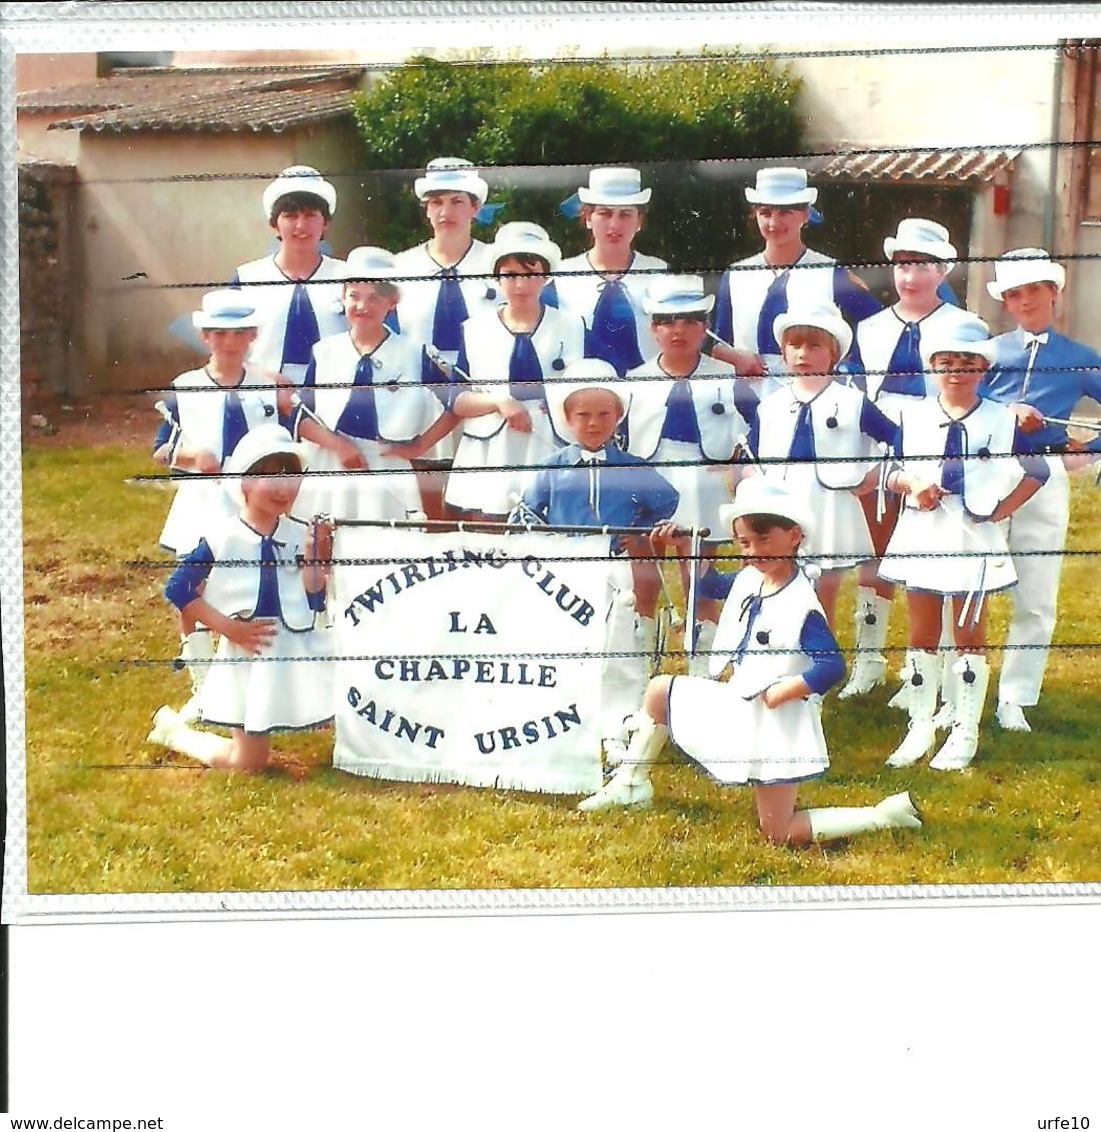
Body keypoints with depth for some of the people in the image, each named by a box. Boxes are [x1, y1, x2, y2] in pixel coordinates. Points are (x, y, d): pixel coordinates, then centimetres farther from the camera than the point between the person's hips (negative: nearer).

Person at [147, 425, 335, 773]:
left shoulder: (301, 536, -2)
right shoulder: (222, 536, -13)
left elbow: (315, 602, -3)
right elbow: (178, 590, -10)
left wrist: (315, 557, -16)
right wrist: (228, 627, -13)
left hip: (299, 657, 4)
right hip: (247, 658, -4)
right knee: (247, 764, 9)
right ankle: (173, 729, 31)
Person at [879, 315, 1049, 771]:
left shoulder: (1003, 420, -1)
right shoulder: (913, 416, 4)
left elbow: (1037, 471, 5)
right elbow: (893, 472, 6)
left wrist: (1003, 510, -5)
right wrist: (911, 484, -15)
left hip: (975, 541, -2)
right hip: (922, 537, 2)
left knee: (970, 637, 5)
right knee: (922, 636, 9)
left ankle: (965, 733, 12)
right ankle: (920, 727, 19)